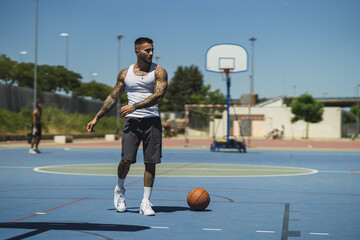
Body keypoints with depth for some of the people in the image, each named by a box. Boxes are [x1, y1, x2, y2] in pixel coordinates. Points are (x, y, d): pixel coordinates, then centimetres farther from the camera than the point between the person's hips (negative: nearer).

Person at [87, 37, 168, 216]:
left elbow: (158, 96, -12)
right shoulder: (125, 74, 10)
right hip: (132, 120, 1)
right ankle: (119, 190, 20)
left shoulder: (159, 72, 2)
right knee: (126, 159, -9)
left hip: (152, 121, -1)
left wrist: (135, 106, -19)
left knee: (150, 162, -1)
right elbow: (113, 97, 16)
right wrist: (96, 118, 13)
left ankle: (146, 202, 8)